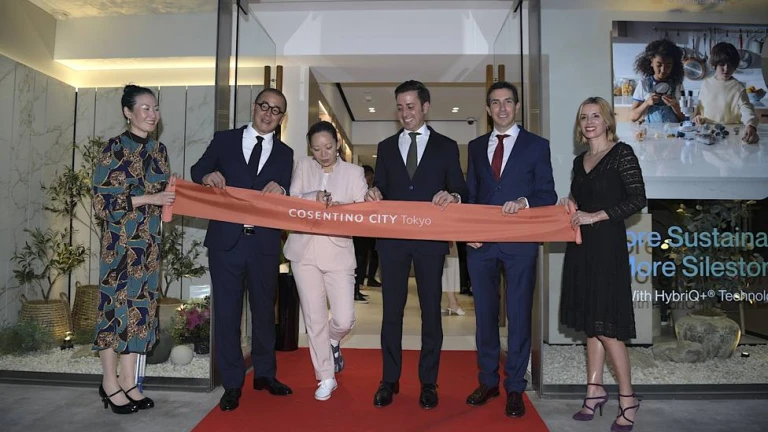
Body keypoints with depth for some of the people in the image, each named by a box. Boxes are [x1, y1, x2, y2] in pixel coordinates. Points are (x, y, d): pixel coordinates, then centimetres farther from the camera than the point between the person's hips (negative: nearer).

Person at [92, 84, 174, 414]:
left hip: (148, 242, 6)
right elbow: (103, 202, -13)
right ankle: (110, 383, 18)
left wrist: (173, 195, -2)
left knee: (140, 306, 9)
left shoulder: (159, 149, 10)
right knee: (116, 305, 3)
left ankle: (128, 382, 20)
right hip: (120, 241, -6)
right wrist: (149, 198, -18)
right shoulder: (115, 148, -9)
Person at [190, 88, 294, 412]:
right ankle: (232, 383, 19)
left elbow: (285, 199, 3)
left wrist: (279, 190, -21)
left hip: (265, 243, 2)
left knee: (264, 309, 14)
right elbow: (198, 170, 3)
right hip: (226, 240, -1)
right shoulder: (224, 140, 6)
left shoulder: (284, 154, 9)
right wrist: (208, 175, -20)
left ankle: (265, 374, 32)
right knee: (227, 312, 5)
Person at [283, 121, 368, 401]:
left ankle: (332, 342, 30)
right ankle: (326, 378, 21)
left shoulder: (353, 172, 5)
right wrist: (313, 197, -20)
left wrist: (342, 208, -21)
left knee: (344, 319, -7)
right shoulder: (302, 167, 9)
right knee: (314, 318, 5)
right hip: (305, 251, 1)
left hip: (338, 252, -1)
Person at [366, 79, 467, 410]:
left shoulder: (446, 146, 7)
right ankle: (390, 380, 18)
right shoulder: (386, 147, 14)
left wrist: (452, 196, -20)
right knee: (391, 310, 6)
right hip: (392, 237, 2)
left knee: (431, 310, 6)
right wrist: (375, 194, -12)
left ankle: (428, 382, 18)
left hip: (431, 238, -1)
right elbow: (381, 189, 10)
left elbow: (460, 189, 2)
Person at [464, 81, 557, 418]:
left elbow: (548, 195, 0)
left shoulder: (537, 145, 4)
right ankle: (488, 381, 25)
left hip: (520, 242, -3)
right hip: (481, 241, 3)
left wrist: (524, 202, -20)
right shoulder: (476, 146, 14)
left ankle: (515, 387, 16)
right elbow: (470, 194, 12)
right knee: (484, 313, 11)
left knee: (519, 315, 2)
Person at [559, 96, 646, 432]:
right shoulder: (580, 160, 14)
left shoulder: (621, 153, -5)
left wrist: (594, 216, -14)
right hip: (581, 247, 7)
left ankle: (627, 398, 10)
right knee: (590, 321, 10)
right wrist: (569, 206, 1)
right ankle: (595, 391, 20)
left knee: (606, 323, -5)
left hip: (607, 245, -6)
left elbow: (638, 199, -13)